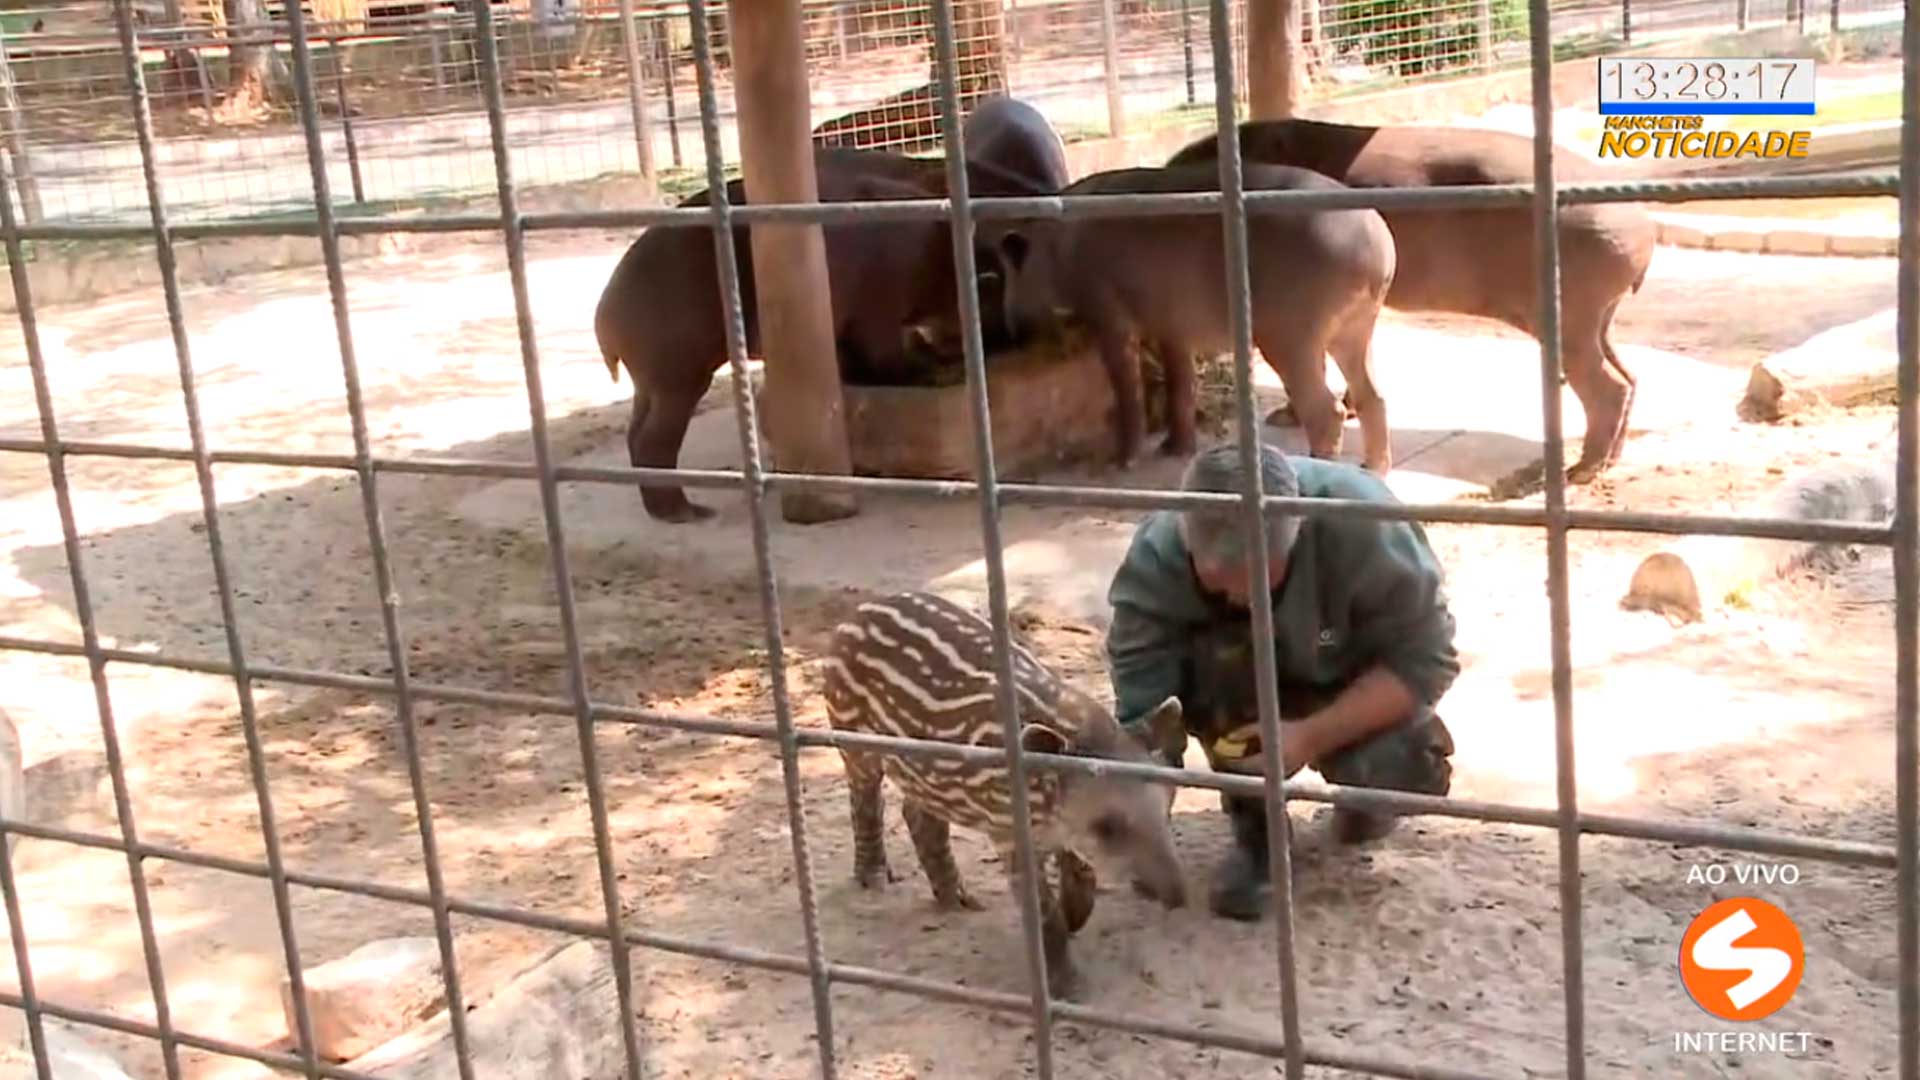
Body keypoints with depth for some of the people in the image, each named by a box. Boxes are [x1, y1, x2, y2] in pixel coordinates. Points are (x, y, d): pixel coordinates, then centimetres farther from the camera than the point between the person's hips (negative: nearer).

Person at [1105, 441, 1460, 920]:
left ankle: (1362, 790, 5)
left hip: (1361, 682, -1)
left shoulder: (1362, 526, -35)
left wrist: (1311, 738, -37)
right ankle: (1254, 827, -11)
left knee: (1402, 767, -31)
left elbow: (1426, 658, -27)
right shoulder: (1156, 558, -32)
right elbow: (1141, 714, -32)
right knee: (1210, 659, -33)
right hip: (1245, 685, 1)